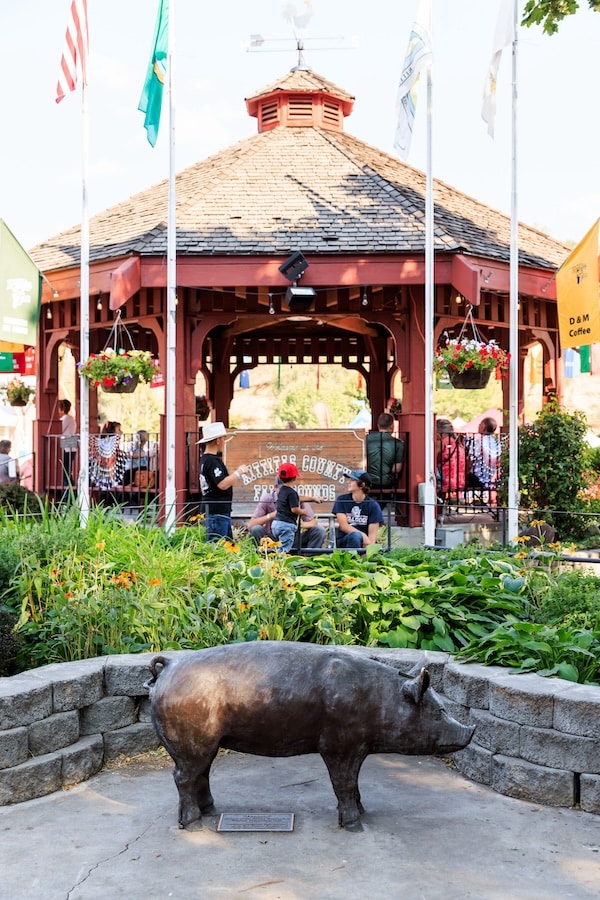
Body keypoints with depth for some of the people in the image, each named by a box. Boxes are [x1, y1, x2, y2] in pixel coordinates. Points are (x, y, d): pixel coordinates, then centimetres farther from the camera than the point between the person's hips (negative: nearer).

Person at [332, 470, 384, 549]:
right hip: (344, 541, -1)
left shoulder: (373, 505, 1)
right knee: (355, 535, -35)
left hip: (365, 542, 1)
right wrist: (363, 536, -19)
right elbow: (343, 526, -6)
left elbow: (372, 533, -5)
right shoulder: (342, 500, 3)